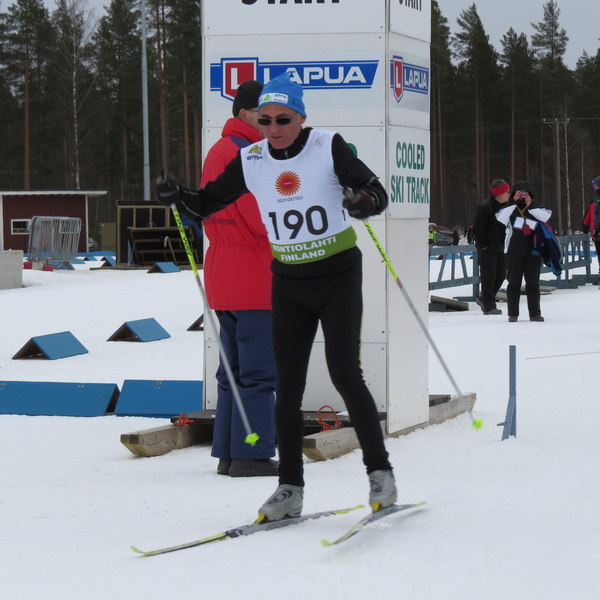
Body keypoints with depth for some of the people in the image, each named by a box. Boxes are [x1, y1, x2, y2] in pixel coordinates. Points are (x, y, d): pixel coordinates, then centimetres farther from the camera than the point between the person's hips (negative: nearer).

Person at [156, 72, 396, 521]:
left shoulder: (328, 147, -10)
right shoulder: (251, 160, 0)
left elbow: (378, 193, -15)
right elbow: (209, 202, 7)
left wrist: (362, 202, -38)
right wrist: (178, 197, -14)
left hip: (339, 275, -4)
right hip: (289, 282, 4)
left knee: (344, 372, -12)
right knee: (288, 383, 1)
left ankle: (380, 472, 0)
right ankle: (290, 488, 7)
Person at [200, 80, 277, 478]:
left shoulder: (217, 151, 18)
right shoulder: (245, 153, -15)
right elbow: (266, 218, -19)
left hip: (222, 275, 10)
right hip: (254, 275, -10)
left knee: (234, 369, 12)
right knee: (259, 370, -7)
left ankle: (228, 453, 14)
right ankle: (252, 455, -7)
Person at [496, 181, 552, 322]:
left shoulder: (536, 210, 9)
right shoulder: (510, 209, 4)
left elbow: (546, 216, -13)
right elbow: (500, 218, -18)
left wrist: (529, 205, -17)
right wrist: (514, 202, -18)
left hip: (533, 251, 1)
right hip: (514, 251, -1)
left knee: (533, 283, 5)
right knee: (514, 283, 2)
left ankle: (535, 313, 10)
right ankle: (512, 314, 6)